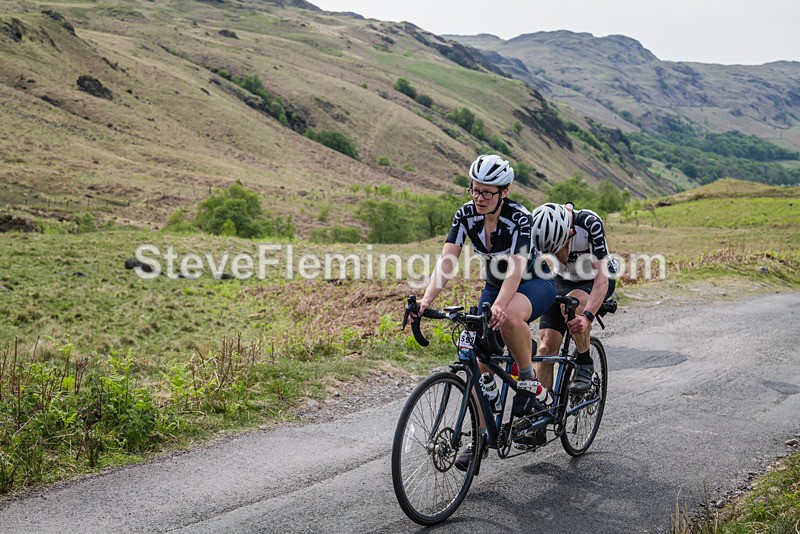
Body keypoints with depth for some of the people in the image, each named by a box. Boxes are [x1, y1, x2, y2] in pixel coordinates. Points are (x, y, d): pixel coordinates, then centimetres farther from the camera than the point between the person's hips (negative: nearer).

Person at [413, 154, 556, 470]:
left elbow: (516, 269, -40)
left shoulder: (519, 218, -27)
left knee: (509, 317, -40)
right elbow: (447, 260, -23)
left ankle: (529, 379, -14)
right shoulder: (466, 215, -14)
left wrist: (499, 307, -57)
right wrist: (427, 298, -39)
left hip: (536, 284, -5)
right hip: (495, 286, 5)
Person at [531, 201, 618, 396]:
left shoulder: (590, 223, -33)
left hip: (594, 282, -3)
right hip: (563, 280, 3)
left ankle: (585, 364, -14)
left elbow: (602, 276, -36)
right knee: (546, 347, -15)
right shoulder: (539, 227, -24)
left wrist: (587, 316, -50)